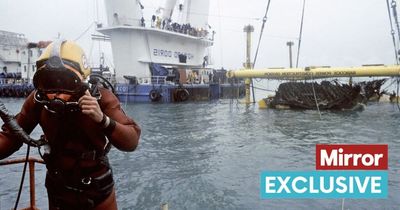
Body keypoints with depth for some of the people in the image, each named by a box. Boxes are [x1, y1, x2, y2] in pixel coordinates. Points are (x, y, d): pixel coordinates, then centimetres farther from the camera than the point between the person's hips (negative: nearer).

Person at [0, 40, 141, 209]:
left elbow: (131, 142, -27)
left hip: (98, 188, -1)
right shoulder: (38, 99, -14)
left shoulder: (100, 98, -21)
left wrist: (102, 119, -44)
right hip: (58, 187, 2)